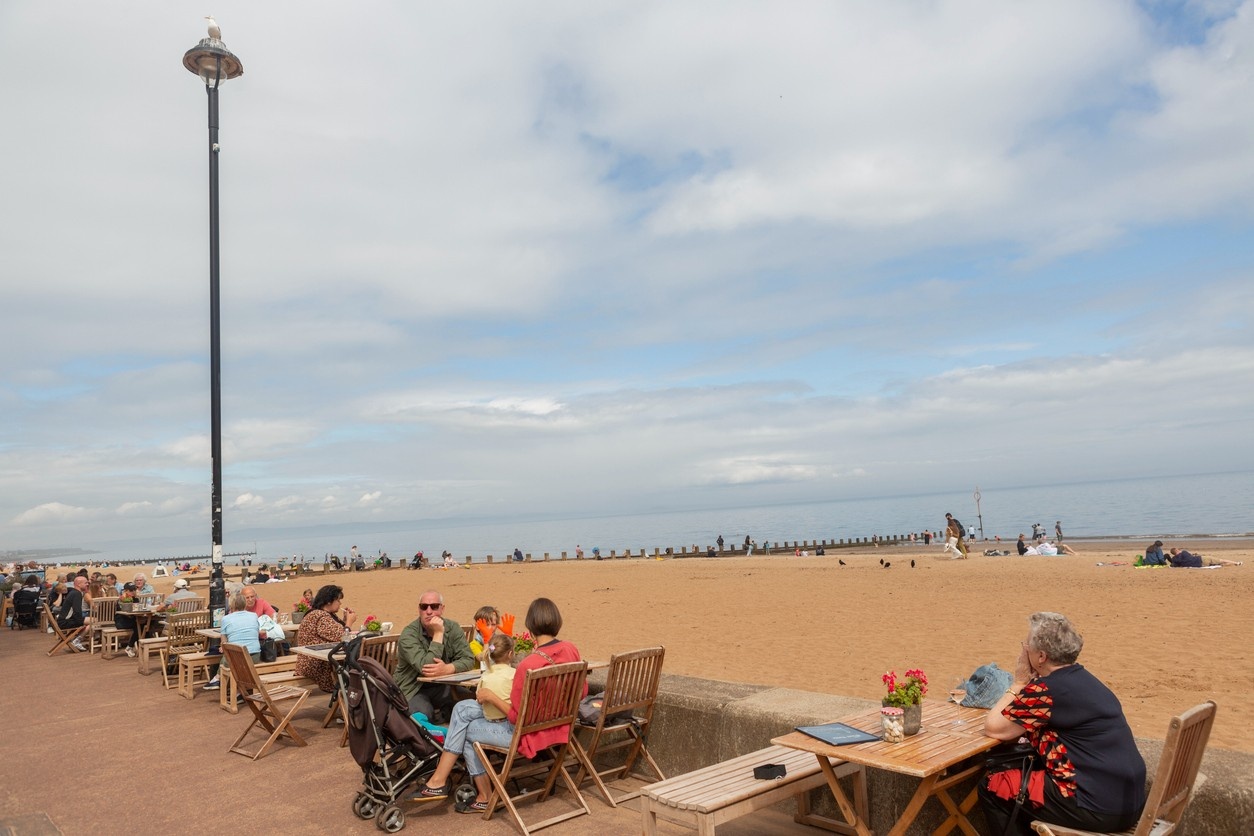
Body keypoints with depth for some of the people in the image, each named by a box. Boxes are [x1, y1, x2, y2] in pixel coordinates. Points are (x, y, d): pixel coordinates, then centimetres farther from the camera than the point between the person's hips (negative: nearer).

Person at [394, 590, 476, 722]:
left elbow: (468, 659, -10)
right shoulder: (408, 634, -17)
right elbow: (424, 667, -29)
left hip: (442, 686, 4)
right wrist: (438, 634, -28)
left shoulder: (452, 628, -2)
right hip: (413, 690, -4)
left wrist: (448, 669, -31)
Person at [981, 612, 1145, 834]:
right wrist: (1025, 684, 6)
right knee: (1020, 770, 25)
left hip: (1098, 806, -9)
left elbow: (993, 728, -10)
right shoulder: (1080, 678, 10)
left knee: (992, 786, 3)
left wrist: (1019, 683, -3)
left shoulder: (1047, 689, -18)